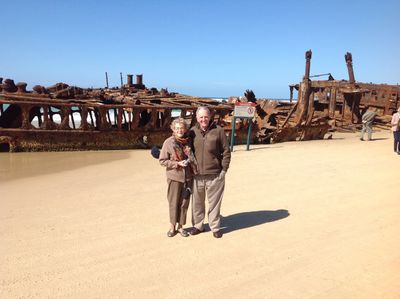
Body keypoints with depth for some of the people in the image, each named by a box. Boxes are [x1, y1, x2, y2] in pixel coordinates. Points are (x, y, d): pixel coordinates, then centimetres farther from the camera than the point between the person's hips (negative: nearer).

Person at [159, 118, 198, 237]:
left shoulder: (188, 142, 3)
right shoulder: (168, 142, -8)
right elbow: (162, 160, -7)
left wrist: (190, 162, -1)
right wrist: (177, 163, -16)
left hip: (188, 177, 3)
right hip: (174, 177, -3)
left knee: (184, 202, 10)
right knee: (174, 202, 7)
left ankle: (180, 226, 25)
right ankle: (172, 226, 25)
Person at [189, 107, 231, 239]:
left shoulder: (218, 131, -4)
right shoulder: (192, 132, 3)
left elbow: (226, 151, -1)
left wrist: (224, 170, -4)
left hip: (215, 175, -2)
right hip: (197, 175, 3)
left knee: (214, 202, 8)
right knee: (197, 202, 14)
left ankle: (215, 227, 24)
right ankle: (198, 225, 31)